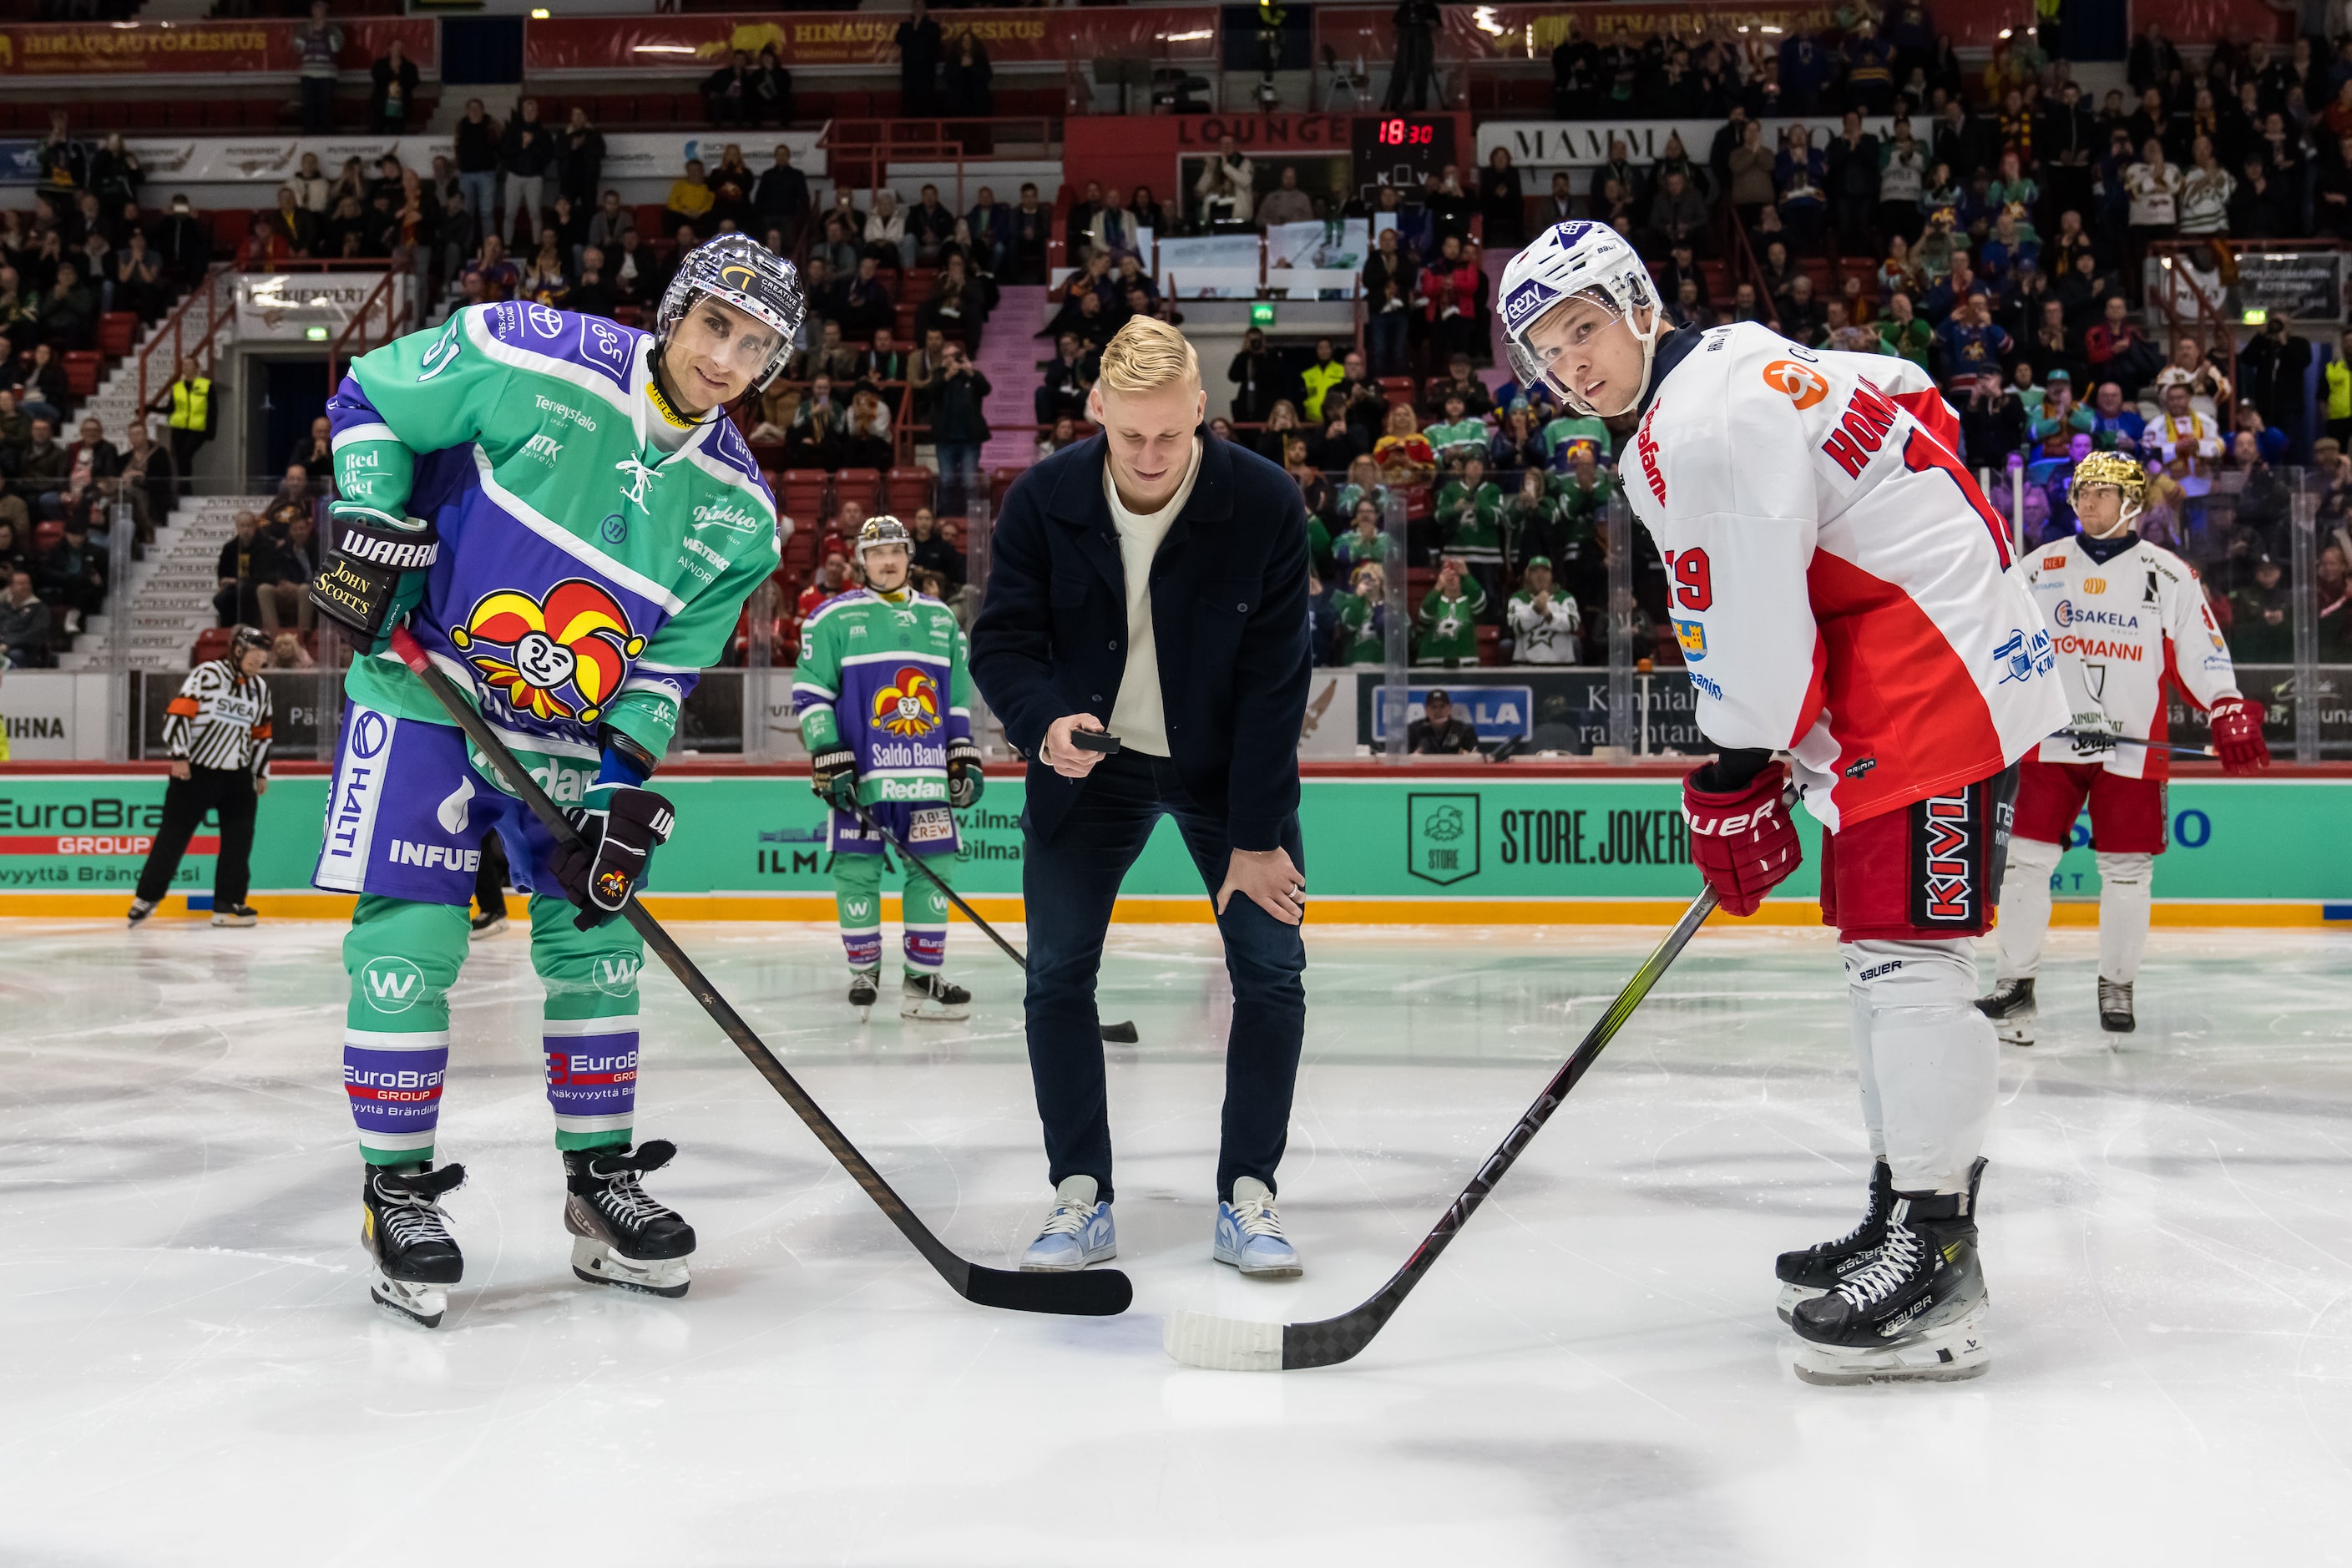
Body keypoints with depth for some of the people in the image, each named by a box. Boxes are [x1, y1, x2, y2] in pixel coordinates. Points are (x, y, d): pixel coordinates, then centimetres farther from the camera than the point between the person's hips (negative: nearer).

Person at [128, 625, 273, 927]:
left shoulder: (260, 688, 11)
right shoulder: (207, 674, -10)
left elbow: (261, 734, 19)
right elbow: (178, 712, -15)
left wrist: (261, 772, 17)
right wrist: (179, 756, -20)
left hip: (237, 777, 6)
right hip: (194, 771, -6)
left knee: (239, 840, 2)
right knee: (173, 834, 0)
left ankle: (229, 903, 9)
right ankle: (147, 897, 10)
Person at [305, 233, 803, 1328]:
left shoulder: (739, 511, -4)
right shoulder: (526, 360, -17)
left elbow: (668, 668, 0)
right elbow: (368, 397, -4)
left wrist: (622, 787, -11)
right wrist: (371, 521, -16)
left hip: (570, 730, 5)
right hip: (422, 688, -4)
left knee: (597, 935, 6)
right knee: (410, 938, -10)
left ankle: (602, 1178, 20)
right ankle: (397, 1191, 4)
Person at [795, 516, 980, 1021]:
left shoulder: (941, 619, 16)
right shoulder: (833, 618, 2)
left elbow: (957, 699, 20)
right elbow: (810, 694, -1)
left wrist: (965, 758, 13)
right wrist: (829, 758, -8)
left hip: (927, 774, 3)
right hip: (860, 774, -3)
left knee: (934, 868, 1)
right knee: (857, 872, -3)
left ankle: (923, 978, 9)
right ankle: (864, 975, 10)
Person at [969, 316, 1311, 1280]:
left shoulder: (1266, 504, -20)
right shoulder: (1043, 501, -16)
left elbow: (1274, 681, -17)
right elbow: (1001, 639, -10)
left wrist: (1256, 836, -17)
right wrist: (1047, 721, -33)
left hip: (1229, 766, -1)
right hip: (1088, 762, 1)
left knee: (1271, 970, -7)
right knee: (1057, 977, -4)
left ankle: (1246, 1200, 6)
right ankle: (1082, 1200, 9)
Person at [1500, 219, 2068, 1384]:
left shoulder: (1707, 425, -18)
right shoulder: (1728, 365, 15)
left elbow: (1744, 623, -21)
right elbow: (1906, 399, 24)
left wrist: (1734, 782, -10)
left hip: (1936, 666, -11)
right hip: (1882, 674, 11)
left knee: (1905, 944, -15)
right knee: (1875, 944, 13)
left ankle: (1938, 1258, -14)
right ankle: (1904, 1205, 21)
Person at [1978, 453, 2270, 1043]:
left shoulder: (2169, 575, 2)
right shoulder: (2042, 567, 7)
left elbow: (2202, 652, 2)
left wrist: (2232, 715, -7)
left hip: (2132, 747, -1)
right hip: (2051, 741, 1)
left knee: (2128, 870, 3)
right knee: (2026, 858, -4)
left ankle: (2117, 985, 19)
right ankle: (2015, 984, 4)